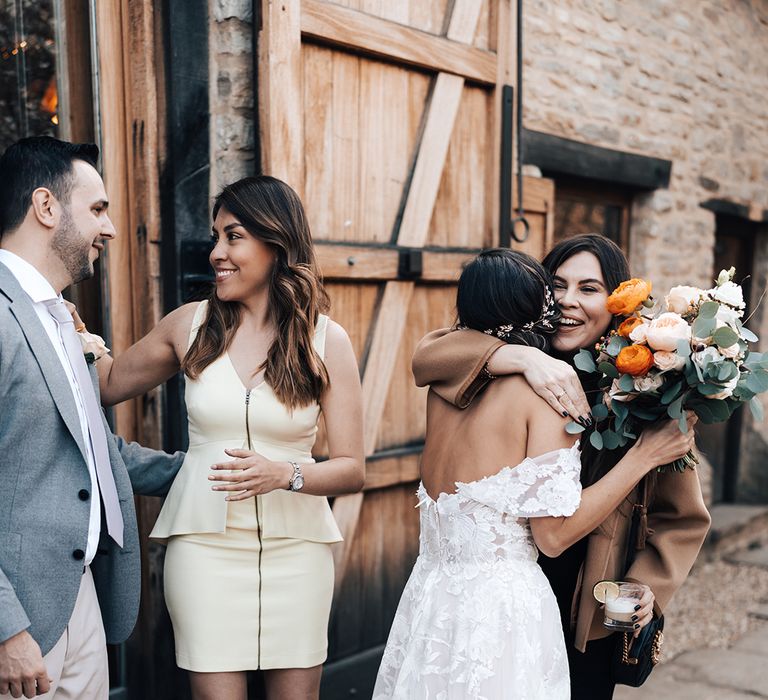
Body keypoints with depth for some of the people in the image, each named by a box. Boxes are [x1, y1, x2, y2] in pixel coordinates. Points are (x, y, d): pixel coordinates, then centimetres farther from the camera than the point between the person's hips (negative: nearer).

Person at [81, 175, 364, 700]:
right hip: (204, 542, 1)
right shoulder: (192, 325, 1)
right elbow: (111, 384, 16)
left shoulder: (327, 340, -4)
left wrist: (284, 474, -22)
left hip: (295, 544, 0)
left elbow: (352, 470, -4)